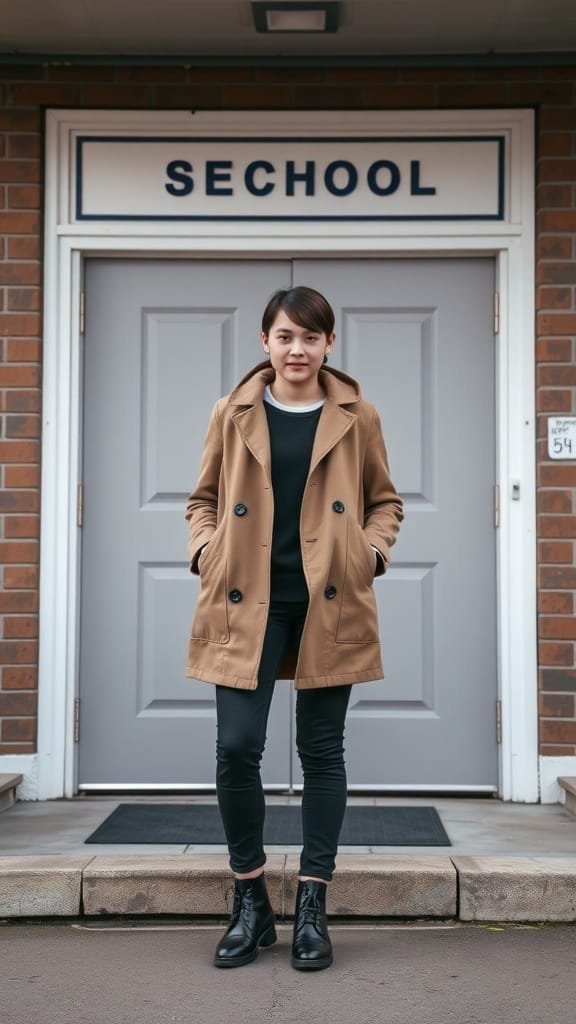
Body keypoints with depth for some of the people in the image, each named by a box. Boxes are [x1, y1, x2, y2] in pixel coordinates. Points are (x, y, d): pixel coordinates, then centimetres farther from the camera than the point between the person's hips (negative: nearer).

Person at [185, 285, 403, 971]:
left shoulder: (357, 418, 6)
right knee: (236, 748, -6)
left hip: (330, 605, 0)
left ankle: (311, 908, 19)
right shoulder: (233, 414, 7)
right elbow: (204, 500, 16)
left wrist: (370, 553, -1)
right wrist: (207, 553, -1)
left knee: (322, 752, 6)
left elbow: (385, 502, 16)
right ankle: (250, 905, 14)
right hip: (247, 603, 0)